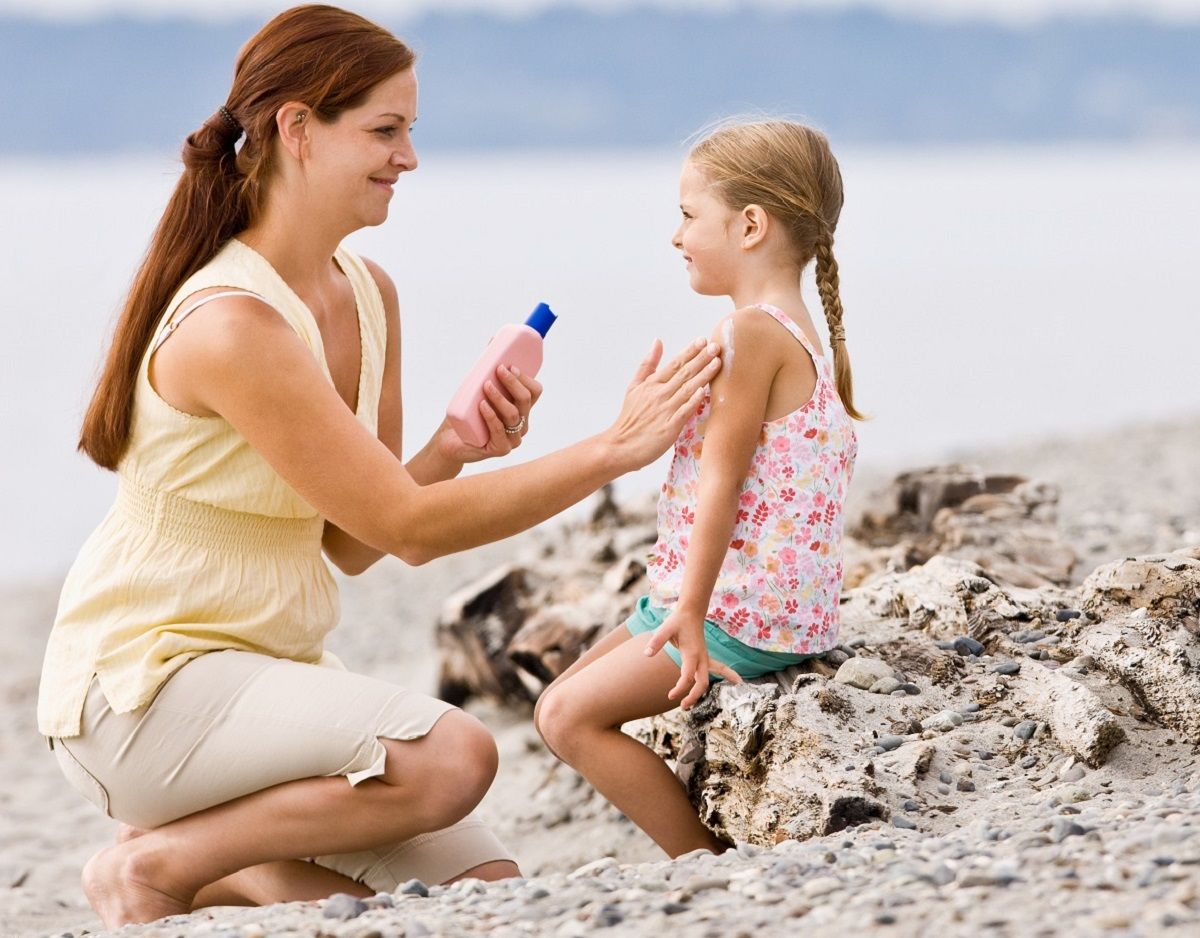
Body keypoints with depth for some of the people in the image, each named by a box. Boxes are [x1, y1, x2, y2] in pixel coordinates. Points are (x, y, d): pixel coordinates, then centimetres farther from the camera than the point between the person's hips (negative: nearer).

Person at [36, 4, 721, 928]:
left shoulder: (368, 297, 6)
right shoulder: (228, 324, -22)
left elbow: (354, 542, 6)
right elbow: (402, 523, -21)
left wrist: (455, 450, -12)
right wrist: (613, 448, -20)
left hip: (274, 668, 8)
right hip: (146, 685, -8)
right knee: (452, 753, -28)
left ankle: (225, 880, 10)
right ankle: (156, 867, -10)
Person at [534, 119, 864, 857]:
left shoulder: (751, 332, -15)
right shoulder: (799, 334, 17)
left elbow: (721, 476, -21)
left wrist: (691, 611, -25)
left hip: (741, 617, -11)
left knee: (569, 716, -12)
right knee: (562, 701, 16)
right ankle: (715, 853, 13)